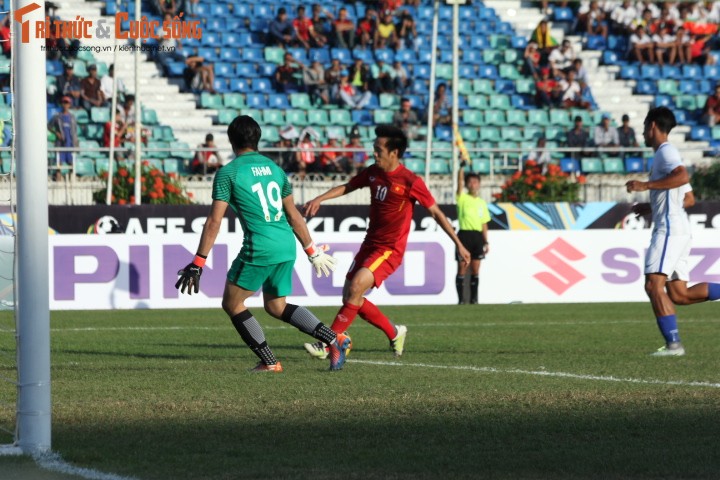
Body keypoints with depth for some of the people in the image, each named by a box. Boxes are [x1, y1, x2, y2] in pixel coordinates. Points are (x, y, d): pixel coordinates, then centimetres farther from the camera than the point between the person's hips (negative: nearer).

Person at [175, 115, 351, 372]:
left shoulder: (228, 173, -3)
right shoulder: (274, 168, 15)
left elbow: (214, 222, -9)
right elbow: (294, 216, 19)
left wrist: (197, 264, -7)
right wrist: (312, 251, 28)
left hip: (259, 248, -7)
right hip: (287, 246, 7)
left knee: (232, 304, 9)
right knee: (276, 306, 21)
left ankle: (269, 362, 3)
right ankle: (334, 339, 8)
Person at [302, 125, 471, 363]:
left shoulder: (411, 182, -15)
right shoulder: (373, 172, 4)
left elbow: (436, 213, -8)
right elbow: (347, 187, 18)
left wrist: (459, 245, -6)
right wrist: (319, 199, 2)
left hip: (390, 249, -8)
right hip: (370, 244, 8)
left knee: (356, 288, -22)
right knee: (350, 297, 3)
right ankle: (394, 333, 22)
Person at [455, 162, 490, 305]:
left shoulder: (482, 203, 15)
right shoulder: (462, 198, 4)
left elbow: (484, 224, 16)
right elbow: (460, 182, -12)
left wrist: (486, 242, 11)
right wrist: (462, 167, -23)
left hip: (478, 235, 4)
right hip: (465, 234, -4)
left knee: (475, 269, 3)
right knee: (462, 268, -4)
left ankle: (473, 298, 8)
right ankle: (461, 298, 0)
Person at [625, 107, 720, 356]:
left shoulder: (666, 151, -4)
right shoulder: (665, 154, 25)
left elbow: (682, 176, -25)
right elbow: (689, 199, 30)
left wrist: (645, 185, -21)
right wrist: (651, 207, 31)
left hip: (669, 229, -10)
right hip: (678, 230, 10)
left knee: (654, 285, -16)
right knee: (679, 294, 6)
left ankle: (673, 343, -22)